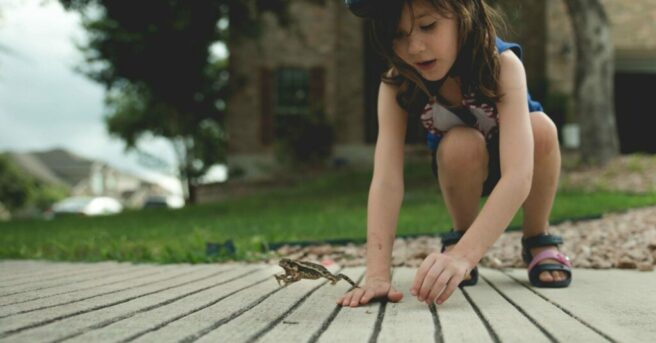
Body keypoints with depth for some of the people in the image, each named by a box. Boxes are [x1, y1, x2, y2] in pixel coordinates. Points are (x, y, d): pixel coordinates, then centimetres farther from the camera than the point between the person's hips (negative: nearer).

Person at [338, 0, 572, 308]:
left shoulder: (502, 64, -38)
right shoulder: (397, 86, -30)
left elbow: (518, 175, -49)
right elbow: (386, 180, -39)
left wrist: (465, 255, -61)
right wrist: (377, 273, -52)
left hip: (514, 154, 0)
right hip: (462, 167, 1)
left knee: (540, 128, -34)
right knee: (459, 146, -35)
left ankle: (538, 240, -9)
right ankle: (459, 235, -6)